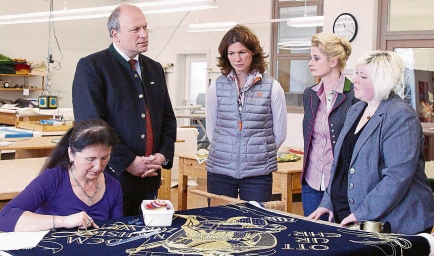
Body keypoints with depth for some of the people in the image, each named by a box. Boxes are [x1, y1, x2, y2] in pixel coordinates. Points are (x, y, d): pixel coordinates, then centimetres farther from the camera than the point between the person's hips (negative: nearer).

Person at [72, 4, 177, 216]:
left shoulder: (155, 69, 14)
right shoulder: (91, 67, -7)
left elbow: (168, 118, 16)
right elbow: (90, 124, -15)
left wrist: (164, 154, -1)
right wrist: (128, 162, -17)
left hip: (149, 179, 6)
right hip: (112, 175, -6)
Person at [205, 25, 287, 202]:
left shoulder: (272, 88, -2)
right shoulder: (217, 87, 2)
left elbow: (280, 133, 5)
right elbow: (211, 129, 9)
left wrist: (260, 153, 10)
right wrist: (226, 151, 9)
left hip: (258, 173, -1)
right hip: (220, 171, 1)